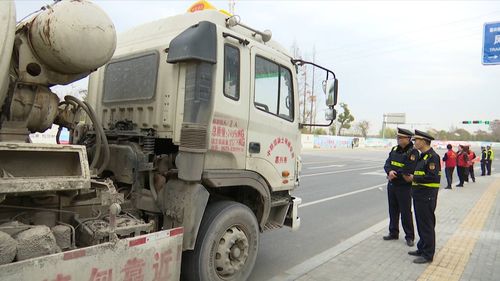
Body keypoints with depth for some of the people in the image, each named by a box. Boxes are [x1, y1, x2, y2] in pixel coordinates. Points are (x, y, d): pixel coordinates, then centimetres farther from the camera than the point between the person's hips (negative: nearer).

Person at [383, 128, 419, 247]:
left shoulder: (413, 152, -13)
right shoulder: (394, 149, 8)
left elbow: (408, 170, -22)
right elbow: (387, 164, 2)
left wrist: (394, 175, -14)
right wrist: (390, 171, -18)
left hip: (404, 187, -7)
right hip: (391, 185, 7)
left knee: (406, 212, 1)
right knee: (393, 210, 15)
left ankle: (409, 237, 15)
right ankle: (393, 233, 28)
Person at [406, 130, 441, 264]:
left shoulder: (432, 156, -16)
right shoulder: (422, 156, 15)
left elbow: (432, 177, -23)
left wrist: (414, 178, -15)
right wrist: (412, 177, 6)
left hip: (427, 196, -10)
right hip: (419, 195, 10)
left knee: (427, 225, 0)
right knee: (421, 224, 18)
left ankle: (428, 255, 10)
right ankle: (421, 249, 29)